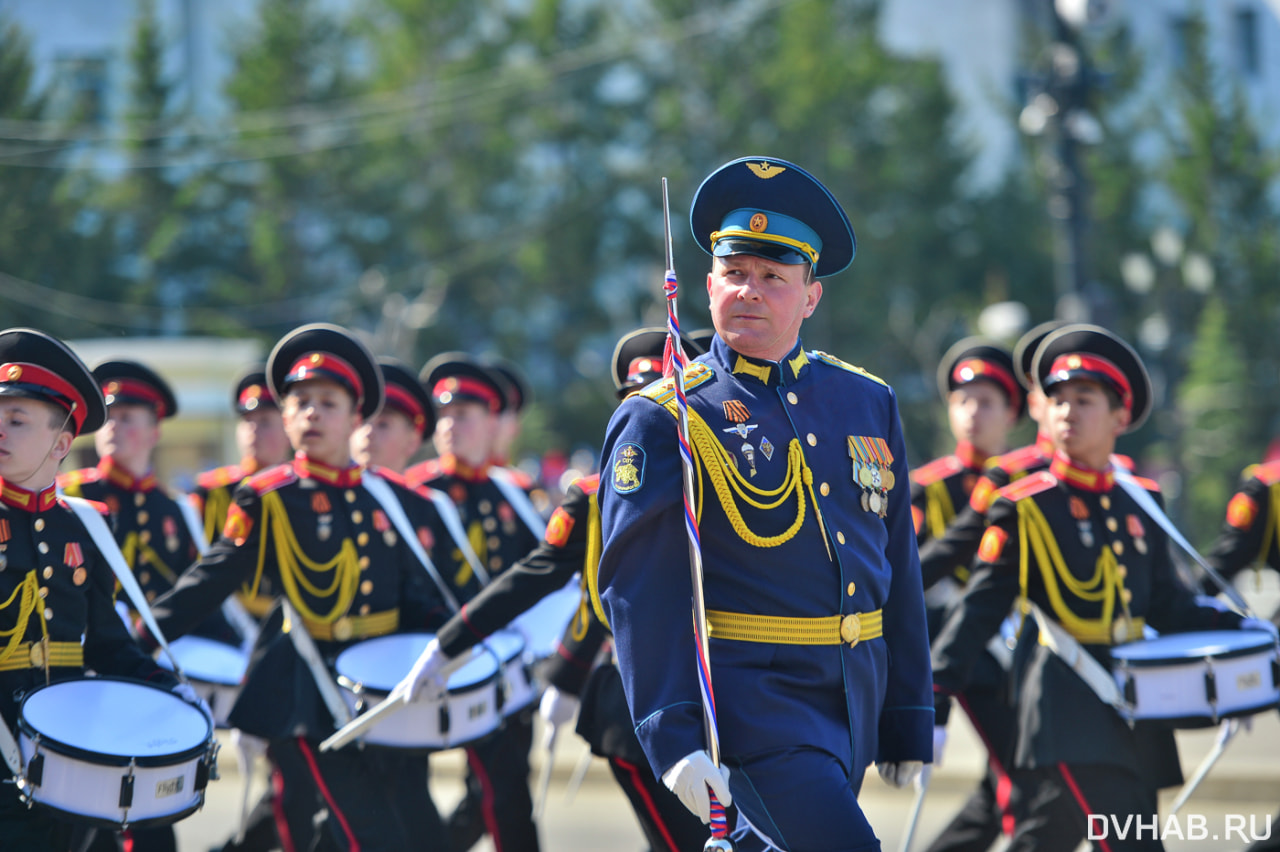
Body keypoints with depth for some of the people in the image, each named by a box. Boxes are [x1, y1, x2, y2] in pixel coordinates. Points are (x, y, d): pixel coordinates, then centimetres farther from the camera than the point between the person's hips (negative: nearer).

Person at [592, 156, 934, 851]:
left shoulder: (867, 403, 12)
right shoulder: (662, 421, -5)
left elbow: (898, 571, 16)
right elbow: (640, 593, -12)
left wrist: (908, 719, 15)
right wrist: (672, 735, -22)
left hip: (854, 705, 6)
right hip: (749, 702, -6)